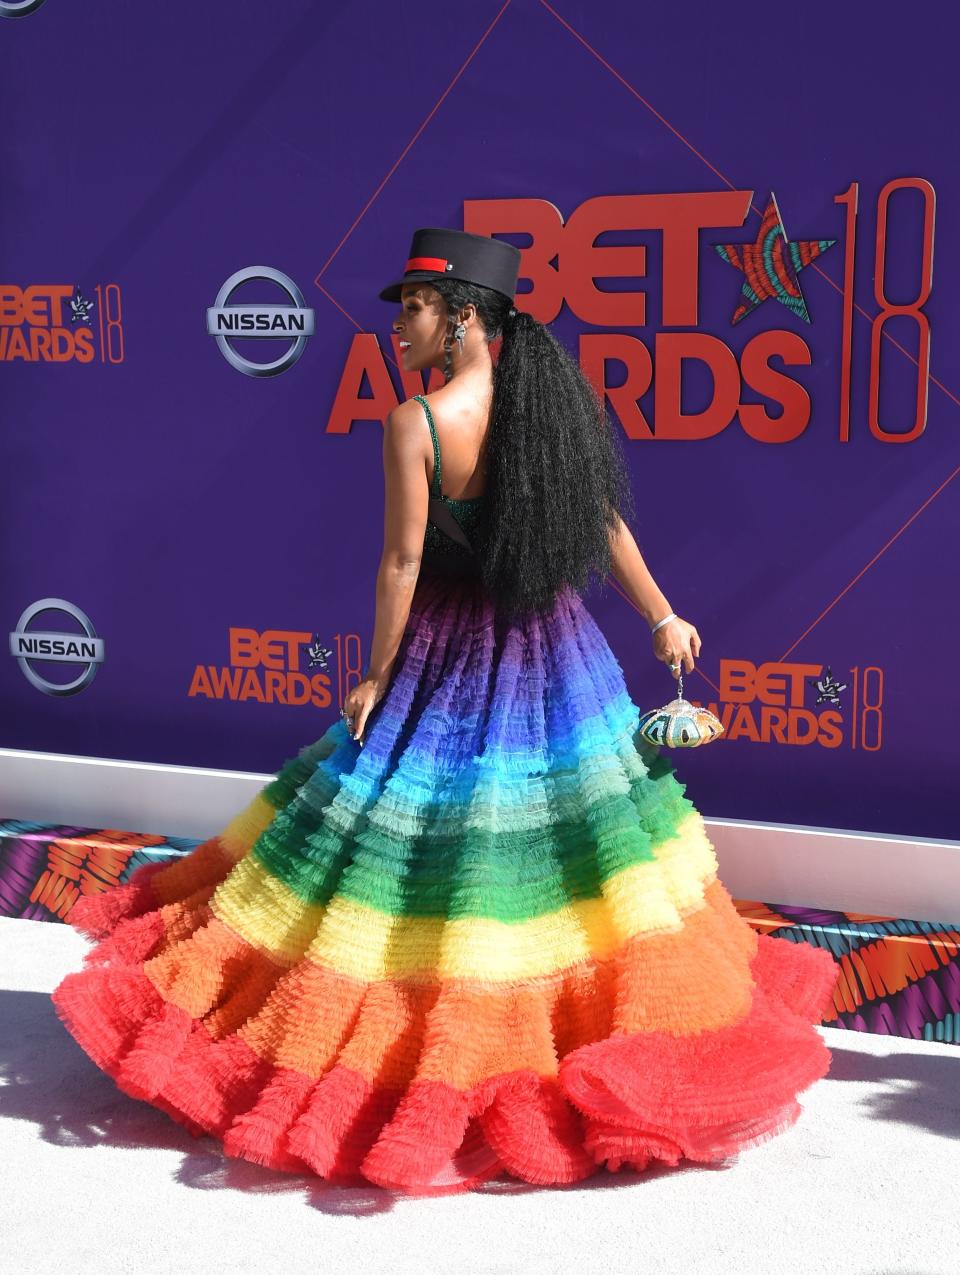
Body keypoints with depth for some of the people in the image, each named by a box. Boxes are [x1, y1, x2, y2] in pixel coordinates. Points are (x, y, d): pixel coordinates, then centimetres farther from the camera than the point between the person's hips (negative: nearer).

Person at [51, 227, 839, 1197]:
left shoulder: (415, 423, -17)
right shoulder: (556, 401, -1)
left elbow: (402, 564, -16)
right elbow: (609, 522, 5)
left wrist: (376, 678, -5)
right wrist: (661, 619, 17)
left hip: (449, 659, -5)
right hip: (553, 655, 5)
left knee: (376, 846, 10)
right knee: (572, 826, 16)